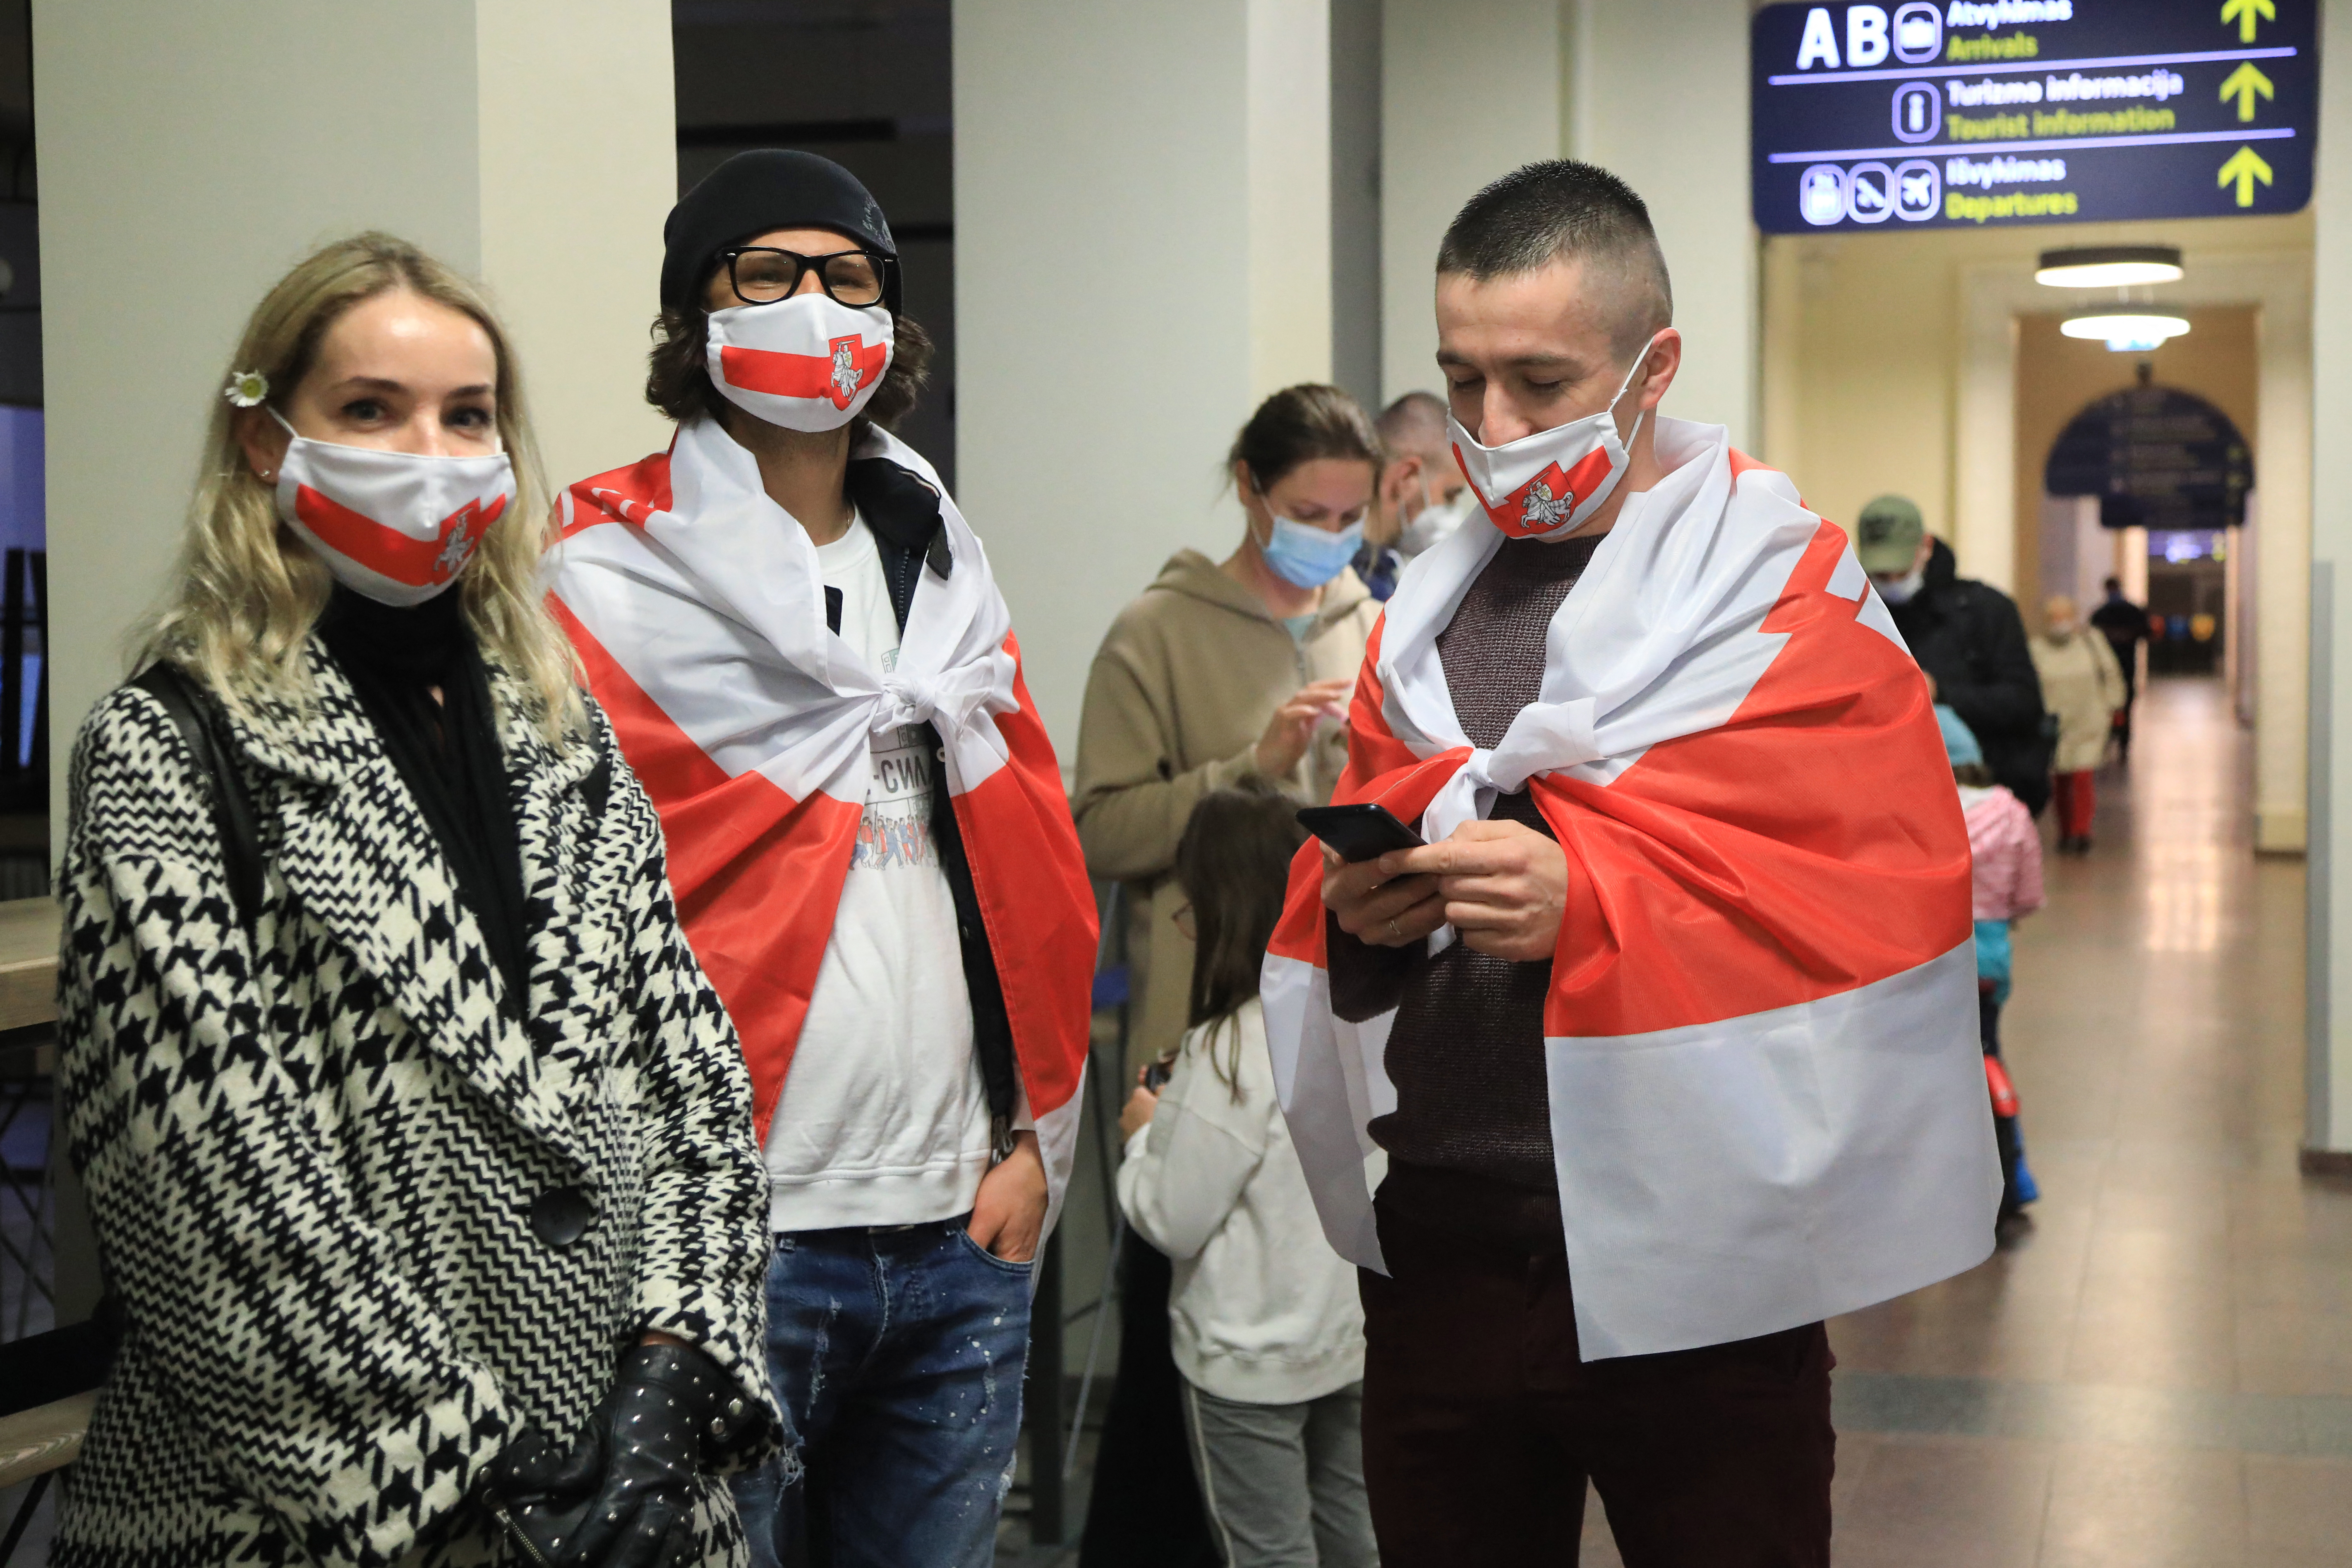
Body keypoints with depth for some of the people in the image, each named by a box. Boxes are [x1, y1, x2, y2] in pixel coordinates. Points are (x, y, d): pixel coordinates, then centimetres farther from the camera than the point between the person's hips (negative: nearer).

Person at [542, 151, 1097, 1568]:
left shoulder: (943, 566, 14)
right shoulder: (605, 573, -4)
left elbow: (1037, 860, 15)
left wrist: (1037, 1136, 9)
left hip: (967, 1235, 6)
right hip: (728, 1235, -5)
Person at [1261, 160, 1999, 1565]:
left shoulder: (1783, 598, -4)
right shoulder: (1426, 612, 13)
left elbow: (1874, 896, -15)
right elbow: (1341, 873, 15)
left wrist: (1584, 897, -26)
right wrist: (1356, 903, -9)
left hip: (1686, 1268, -5)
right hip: (1436, 1250, 5)